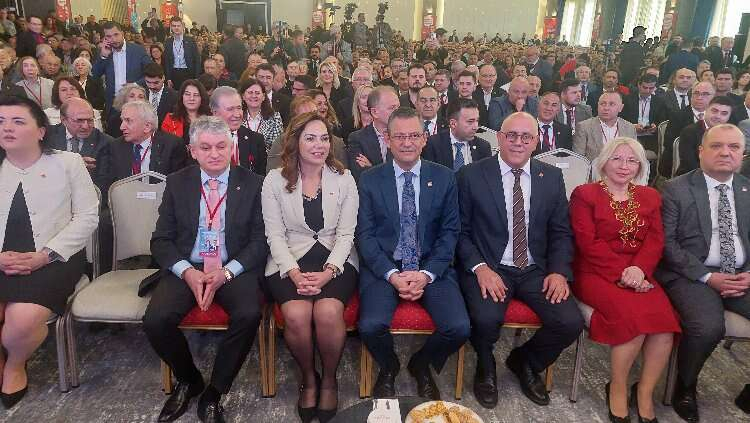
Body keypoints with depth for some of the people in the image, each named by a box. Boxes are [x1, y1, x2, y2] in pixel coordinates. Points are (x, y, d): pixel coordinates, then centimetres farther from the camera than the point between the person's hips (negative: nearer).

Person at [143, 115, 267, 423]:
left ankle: (213, 393, -5)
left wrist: (226, 272, -17)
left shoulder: (252, 184, 2)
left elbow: (260, 240, -2)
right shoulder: (177, 183, 7)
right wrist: (187, 272, -13)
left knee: (249, 315, -31)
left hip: (234, 269, -2)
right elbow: (161, 240, 5)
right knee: (155, 320, -23)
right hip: (186, 268, 2)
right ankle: (188, 380, 9)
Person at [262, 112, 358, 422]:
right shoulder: (275, 180, 2)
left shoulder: (344, 179, 3)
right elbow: (275, 234, -1)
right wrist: (294, 273, -16)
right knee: (296, 314, -29)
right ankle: (308, 378, 3)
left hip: (335, 260, 0)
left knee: (328, 312, -29)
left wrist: (328, 272, -16)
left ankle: (329, 379, 2)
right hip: (289, 261, 0)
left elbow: (346, 233, 0)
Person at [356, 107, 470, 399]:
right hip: (383, 267, -1)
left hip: (432, 268, 1)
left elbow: (449, 232, 2)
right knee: (371, 326, -26)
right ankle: (388, 369, 12)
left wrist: (426, 274, -11)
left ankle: (422, 366, 15)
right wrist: (392, 274, -14)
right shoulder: (369, 181, 3)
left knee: (459, 327, -20)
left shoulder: (444, 178, 5)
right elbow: (365, 235, -1)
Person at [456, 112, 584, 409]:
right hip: (489, 269, -3)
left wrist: (559, 271, -7)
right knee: (486, 318, -31)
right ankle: (486, 369, 8)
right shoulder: (471, 175, -2)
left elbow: (561, 232, 9)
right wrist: (479, 267, -17)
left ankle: (524, 362, 17)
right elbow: (460, 231, -2)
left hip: (536, 270, 4)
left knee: (571, 323, -17)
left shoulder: (552, 177, 7)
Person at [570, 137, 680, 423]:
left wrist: (638, 269, -14)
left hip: (639, 275, 4)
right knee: (633, 316, -30)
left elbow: (656, 240, 6)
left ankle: (645, 392, -2)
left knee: (665, 321, -24)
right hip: (596, 273, -4)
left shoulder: (650, 197, 19)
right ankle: (617, 389, -6)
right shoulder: (584, 194, 5)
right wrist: (622, 273, -16)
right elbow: (588, 242, -6)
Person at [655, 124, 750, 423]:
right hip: (692, 274, -4)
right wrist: (707, 277, -14)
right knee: (707, 327, -31)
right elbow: (666, 243, -7)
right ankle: (685, 389, -1)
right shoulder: (676, 190, -1)